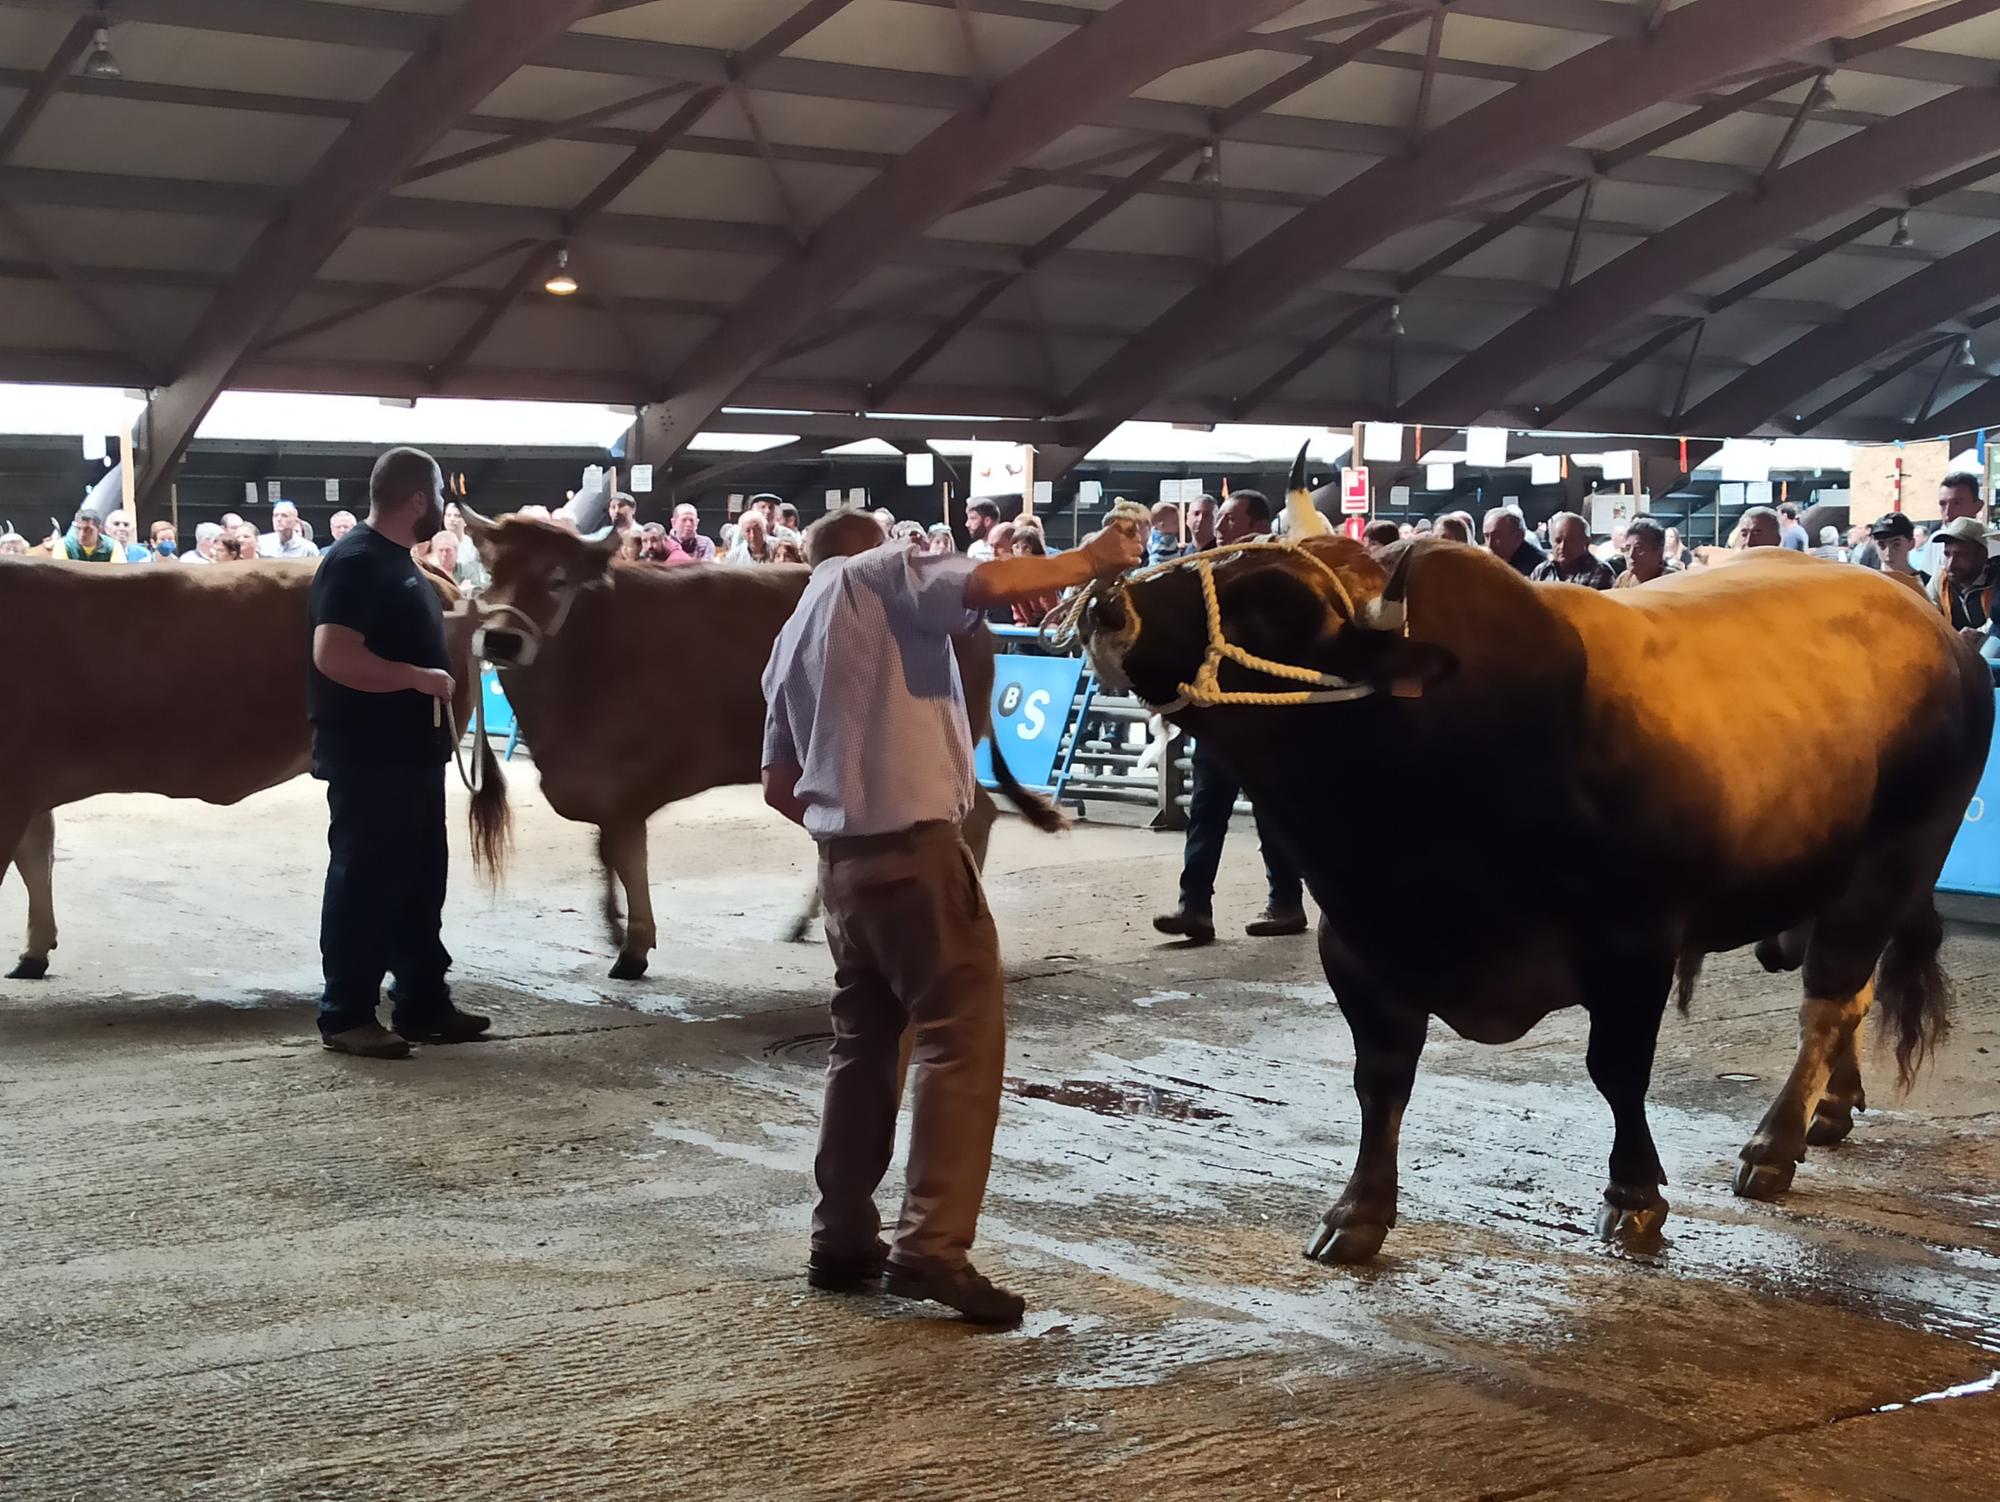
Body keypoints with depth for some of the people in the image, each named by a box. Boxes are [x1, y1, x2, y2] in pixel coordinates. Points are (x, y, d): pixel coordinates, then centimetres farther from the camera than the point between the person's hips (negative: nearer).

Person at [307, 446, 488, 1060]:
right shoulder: (356, 562, -16)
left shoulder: (398, 562, 16)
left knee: (419, 884, 13)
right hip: (368, 757, -10)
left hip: (412, 753, 10)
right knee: (364, 885, -4)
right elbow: (333, 655, -26)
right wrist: (419, 678, -22)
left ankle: (423, 1005, 21)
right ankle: (347, 1015, 3)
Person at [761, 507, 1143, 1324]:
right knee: (962, 1035, -8)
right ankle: (931, 1245, -15)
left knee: (864, 1042, 15)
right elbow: (989, 583, -19)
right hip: (917, 849, -8)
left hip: (843, 860, 8)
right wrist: (1088, 559, -8)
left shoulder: (792, 638, 22)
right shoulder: (881, 574, 1)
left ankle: (842, 1241, 17)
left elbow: (779, 786, 22)